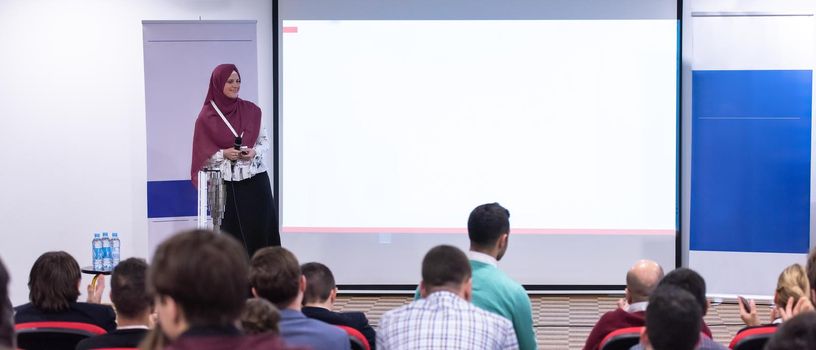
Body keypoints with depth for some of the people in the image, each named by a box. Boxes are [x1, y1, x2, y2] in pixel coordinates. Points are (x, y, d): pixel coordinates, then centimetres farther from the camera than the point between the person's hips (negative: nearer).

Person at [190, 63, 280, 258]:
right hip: (226, 185, -2)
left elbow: (265, 141, 11)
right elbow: (202, 154, 0)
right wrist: (224, 154, -16)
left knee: (261, 229, -3)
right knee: (232, 234, -1)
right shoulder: (206, 117, -1)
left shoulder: (251, 111, 5)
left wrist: (254, 152, -9)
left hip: (256, 181, 2)